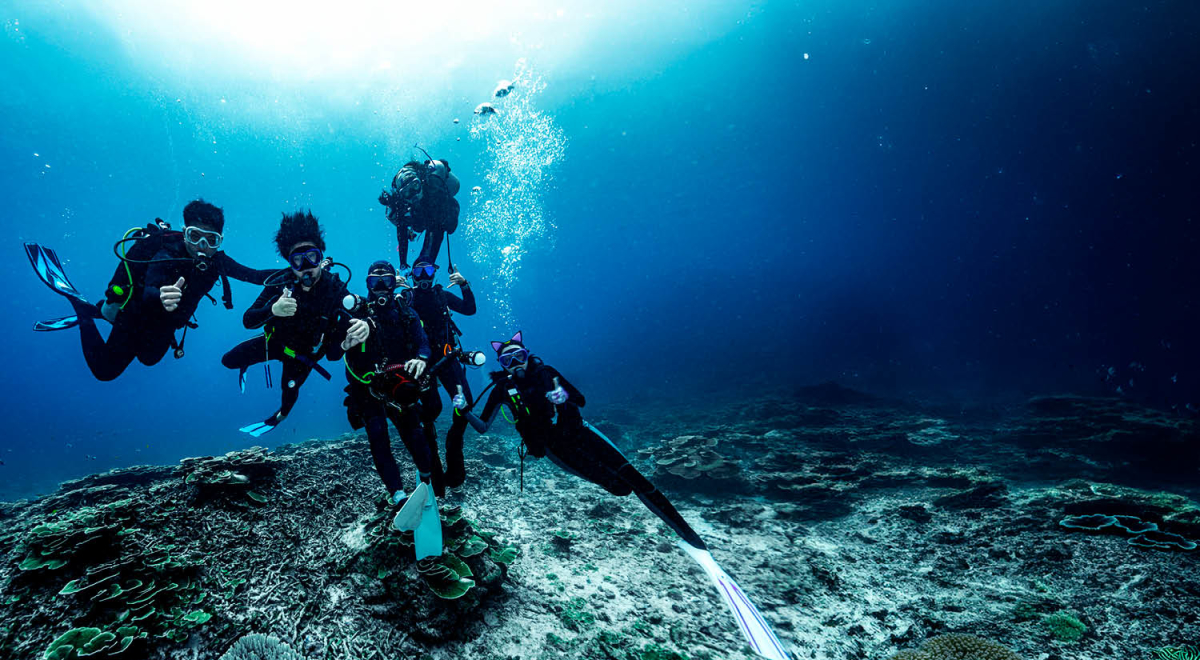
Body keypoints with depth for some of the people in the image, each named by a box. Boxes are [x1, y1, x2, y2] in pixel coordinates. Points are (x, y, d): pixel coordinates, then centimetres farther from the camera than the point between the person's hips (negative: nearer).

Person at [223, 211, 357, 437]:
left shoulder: (334, 288, -33)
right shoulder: (280, 283, -31)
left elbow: (355, 316, -40)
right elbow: (247, 321, -32)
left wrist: (363, 325, -66)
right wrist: (273, 310, -54)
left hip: (305, 351, -1)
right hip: (276, 340, 1)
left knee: (290, 389, 11)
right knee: (229, 361, 6)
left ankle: (281, 415, 50)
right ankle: (246, 365, 46)